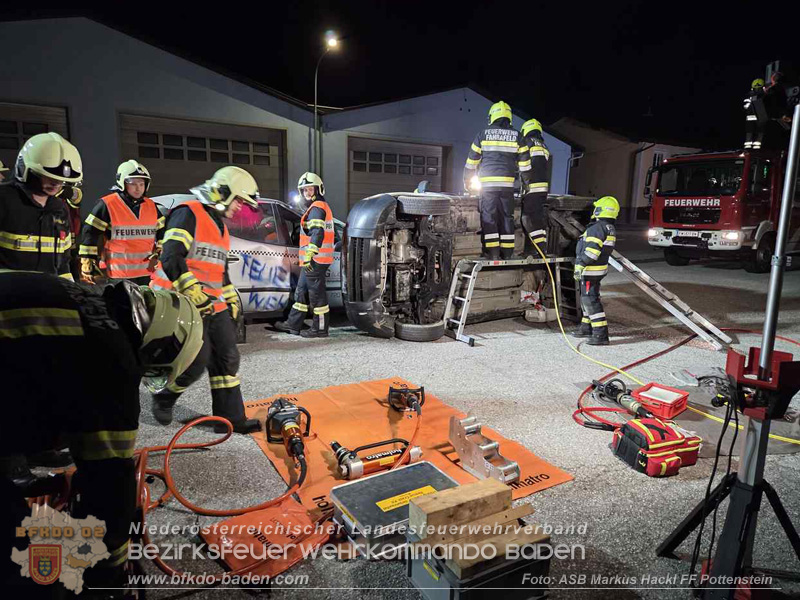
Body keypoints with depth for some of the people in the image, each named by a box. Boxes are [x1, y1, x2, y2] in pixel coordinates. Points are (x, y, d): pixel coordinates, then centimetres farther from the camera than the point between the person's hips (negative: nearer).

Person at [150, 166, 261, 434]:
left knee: (226, 358, 6)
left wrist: (232, 299, 23)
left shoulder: (220, 225, 19)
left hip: (213, 304, 9)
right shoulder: (189, 214, -11)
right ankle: (163, 398, 19)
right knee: (197, 360, -10)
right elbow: (170, 258, -23)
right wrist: (193, 292, -30)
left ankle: (231, 417, 14)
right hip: (184, 303, -9)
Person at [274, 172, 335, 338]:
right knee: (301, 292, 15)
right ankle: (293, 324, 23)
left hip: (314, 261, -11)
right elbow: (328, 235, 27)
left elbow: (317, 233, -25)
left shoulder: (316, 208, -11)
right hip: (315, 260, 11)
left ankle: (320, 329, 4)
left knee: (316, 293, -4)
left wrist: (309, 255, -33)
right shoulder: (322, 207, 22)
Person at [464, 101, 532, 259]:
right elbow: (524, 162, 9)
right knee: (507, 216, 8)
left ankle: (492, 252, -5)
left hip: (487, 182, -2)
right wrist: (526, 181, 21)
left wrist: (467, 180, 17)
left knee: (488, 215, 0)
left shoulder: (484, 134, 4)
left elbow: (472, 160, 7)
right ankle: (507, 251, 8)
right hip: (507, 183, 2)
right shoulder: (516, 136, 8)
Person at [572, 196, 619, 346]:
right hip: (599, 269, 10)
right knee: (587, 298, 20)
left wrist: (580, 265, -28)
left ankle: (601, 334, -12)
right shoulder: (610, 230, 14)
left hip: (590, 270, -10)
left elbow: (592, 250, -27)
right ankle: (587, 328, 32)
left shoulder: (597, 228, -18)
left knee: (590, 300, -10)